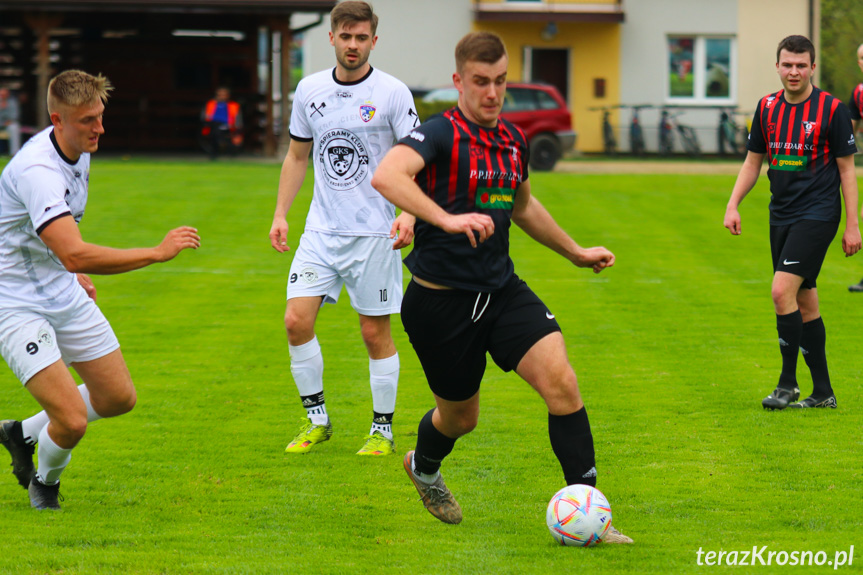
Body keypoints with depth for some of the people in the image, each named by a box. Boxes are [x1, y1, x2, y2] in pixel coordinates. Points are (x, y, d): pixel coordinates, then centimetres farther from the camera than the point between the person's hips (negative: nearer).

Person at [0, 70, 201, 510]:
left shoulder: (79, 152, 1)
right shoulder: (36, 170, -30)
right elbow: (75, 254, -40)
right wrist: (157, 253, -36)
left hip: (65, 295, 9)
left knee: (119, 398, 11)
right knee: (71, 421, -17)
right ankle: (45, 482, 16)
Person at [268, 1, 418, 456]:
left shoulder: (392, 94, -6)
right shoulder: (310, 90, 6)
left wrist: (410, 214, -20)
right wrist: (280, 214, 10)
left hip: (373, 233, -4)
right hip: (321, 230, 4)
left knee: (375, 332, 1)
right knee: (297, 320, -7)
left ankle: (383, 430, 14)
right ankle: (316, 419, 8)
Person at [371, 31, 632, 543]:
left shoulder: (513, 140, 7)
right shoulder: (441, 134, -16)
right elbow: (386, 177, -36)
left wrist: (576, 252, 33)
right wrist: (447, 219, -47)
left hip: (502, 289, 5)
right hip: (441, 300, -5)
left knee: (562, 382, -15)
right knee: (461, 415, 12)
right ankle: (424, 466, 49)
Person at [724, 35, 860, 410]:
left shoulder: (832, 109, -7)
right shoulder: (767, 108, 7)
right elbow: (753, 161, 16)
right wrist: (733, 204, 5)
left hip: (817, 214, -6)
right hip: (781, 216, 6)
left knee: (783, 290, -18)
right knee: (804, 302, 9)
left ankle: (788, 383, -8)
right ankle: (823, 392, 15)